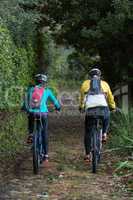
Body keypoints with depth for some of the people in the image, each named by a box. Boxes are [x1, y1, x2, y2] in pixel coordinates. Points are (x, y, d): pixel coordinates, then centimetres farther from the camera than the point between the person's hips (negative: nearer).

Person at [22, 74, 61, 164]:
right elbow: (54, 100, 20)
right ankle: (46, 155, 8)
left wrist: (23, 108, 37)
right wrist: (58, 107, 40)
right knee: (44, 133, 9)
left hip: (31, 112, 1)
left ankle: (30, 134, 13)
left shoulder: (30, 89, 10)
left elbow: (26, 100, 18)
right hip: (43, 113, -1)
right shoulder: (47, 91, 8)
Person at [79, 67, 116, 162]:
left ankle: (88, 154, 10)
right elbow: (110, 98, 22)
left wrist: (81, 107, 39)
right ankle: (104, 134, 17)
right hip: (103, 109, 0)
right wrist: (113, 107, 38)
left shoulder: (85, 83, 16)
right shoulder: (104, 84, 16)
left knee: (88, 132, 12)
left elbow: (82, 98, 23)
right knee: (106, 118, 36)